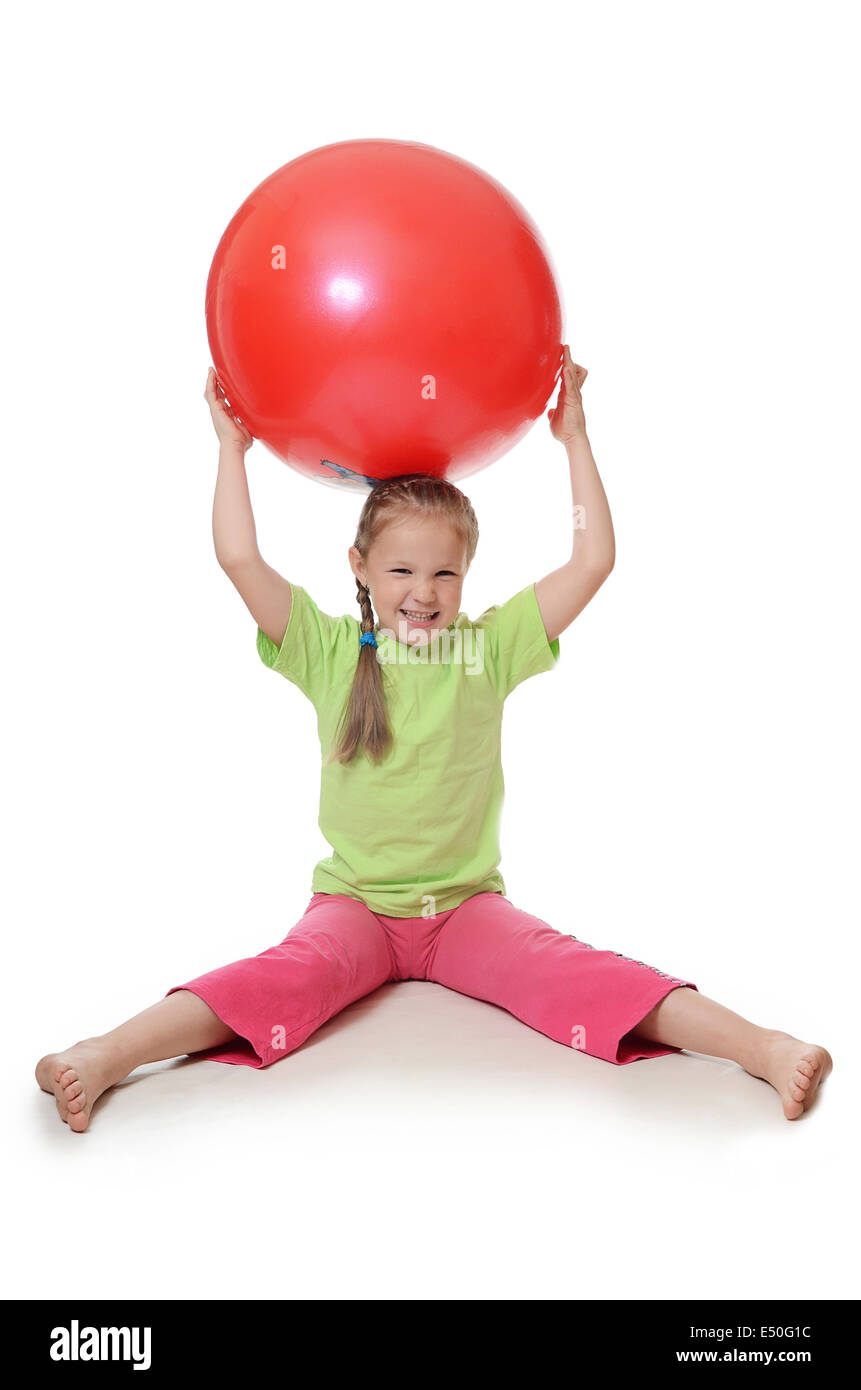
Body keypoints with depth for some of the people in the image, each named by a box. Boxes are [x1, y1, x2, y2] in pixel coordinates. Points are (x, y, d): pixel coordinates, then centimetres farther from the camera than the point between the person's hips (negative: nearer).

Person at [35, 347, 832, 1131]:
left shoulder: (491, 646, 2)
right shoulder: (331, 652, 0)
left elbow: (595, 562, -3)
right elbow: (240, 560, -7)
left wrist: (574, 440, -2)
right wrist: (232, 446, -1)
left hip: (468, 904, 1)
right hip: (355, 904, 0)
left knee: (572, 973, -22)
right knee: (295, 973, -29)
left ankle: (762, 1048, -32)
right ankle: (108, 1056, -42)